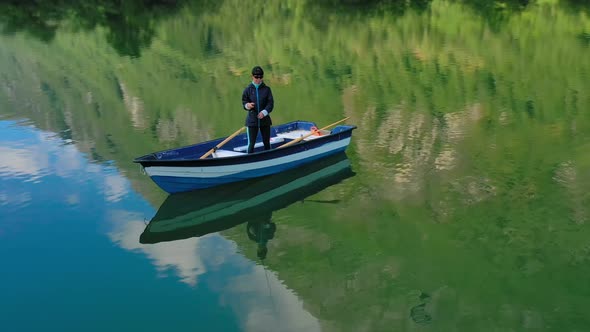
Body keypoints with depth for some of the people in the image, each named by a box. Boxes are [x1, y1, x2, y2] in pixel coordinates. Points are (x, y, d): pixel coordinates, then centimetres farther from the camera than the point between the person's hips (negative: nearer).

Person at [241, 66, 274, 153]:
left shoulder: (267, 89, 3)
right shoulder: (248, 89, 1)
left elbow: (271, 103, -1)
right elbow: (244, 102, 3)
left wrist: (264, 112, -17)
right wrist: (247, 105, -21)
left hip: (265, 119, 1)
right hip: (252, 120, -1)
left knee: (266, 142, 10)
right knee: (251, 143, -3)